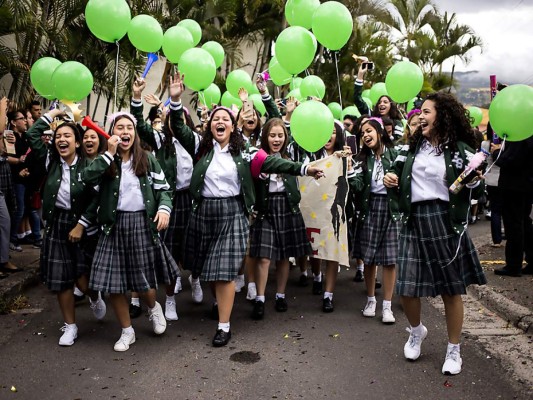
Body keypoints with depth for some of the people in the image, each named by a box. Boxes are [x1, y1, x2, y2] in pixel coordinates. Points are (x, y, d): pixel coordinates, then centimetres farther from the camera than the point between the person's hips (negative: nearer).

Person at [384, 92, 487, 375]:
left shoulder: (459, 149, -2)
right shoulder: (412, 146, 9)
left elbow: (476, 189, 0)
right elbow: (397, 173, 20)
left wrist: (474, 181, -22)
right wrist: (389, 178, -1)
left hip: (445, 221, -3)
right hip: (414, 221, 3)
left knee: (451, 288, 6)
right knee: (406, 288, 4)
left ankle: (454, 350, 24)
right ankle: (416, 330, 35)